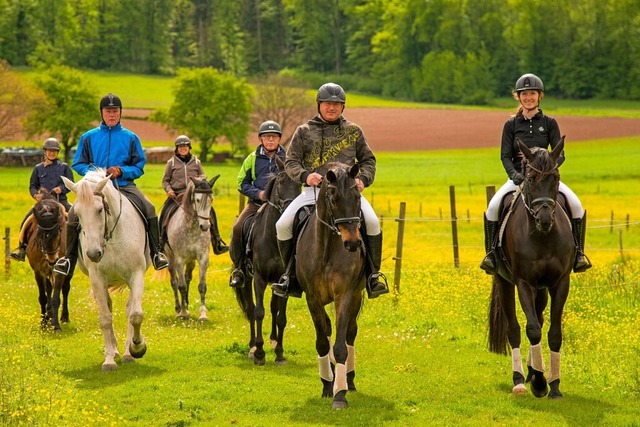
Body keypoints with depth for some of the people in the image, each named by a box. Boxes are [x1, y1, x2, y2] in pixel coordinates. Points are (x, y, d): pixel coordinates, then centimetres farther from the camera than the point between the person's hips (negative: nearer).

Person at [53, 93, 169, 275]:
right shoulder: (88, 137, 9)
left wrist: (122, 171, -12)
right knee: (74, 214, -23)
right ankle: (69, 257, -8)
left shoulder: (131, 138, 7)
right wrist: (91, 171, -9)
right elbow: (78, 164, 12)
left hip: (124, 186, 0)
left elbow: (139, 167, 7)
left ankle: (156, 253, -16)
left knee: (149, 208, -26)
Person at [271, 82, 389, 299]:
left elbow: (368, 160, 18)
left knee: (372, 222, -25)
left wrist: (363, 179, -3)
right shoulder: (304, 131, 10)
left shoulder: (354, 131, 14)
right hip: (313, 191, 0)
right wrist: (305, 175, -14)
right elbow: (291, 162, 7)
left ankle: (373, 274, -9)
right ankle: (291, 273, 2)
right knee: (283, 225, -18)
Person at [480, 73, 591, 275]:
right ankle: (491, 252, -10)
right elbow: (505, 155, 0)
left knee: (576, 205, -24)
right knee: (493, 207, -27)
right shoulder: (511, 125, 6)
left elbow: (560, 154, 0)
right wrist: (514, 174, -21)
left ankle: (578, 252, -10)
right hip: (518, 177, 0)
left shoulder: (549, 123, 5)